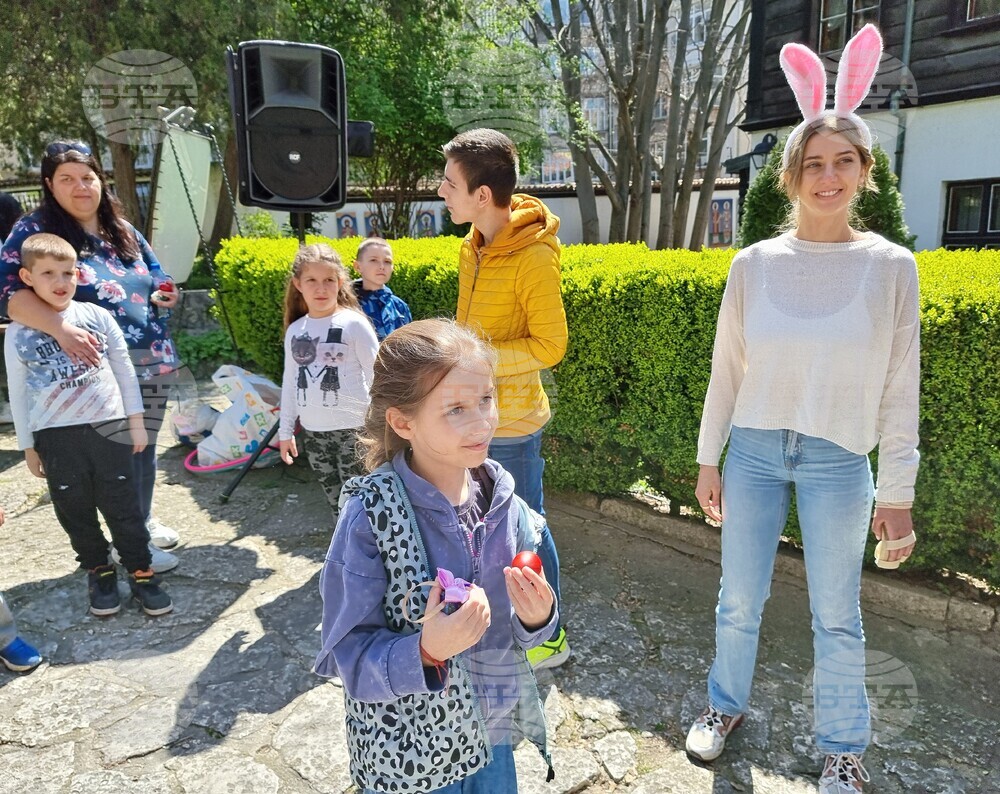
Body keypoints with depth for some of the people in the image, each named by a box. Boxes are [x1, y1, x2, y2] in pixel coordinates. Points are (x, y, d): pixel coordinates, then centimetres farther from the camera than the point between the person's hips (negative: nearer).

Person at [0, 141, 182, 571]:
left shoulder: (123, 230, 11)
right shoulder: (35, 230, -8)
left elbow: (155, 276, 22)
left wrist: (163, 295, -2)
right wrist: (60, 328, -34)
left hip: (153, 362, 6)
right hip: (100, 369, -6)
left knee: (145, 446, 17)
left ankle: (143, 521, 38)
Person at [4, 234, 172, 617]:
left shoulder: (98, 317, 0)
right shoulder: (18, 333, 0)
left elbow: (125, 371, 5)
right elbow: (18, 393, 6)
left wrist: (136, 422, 4)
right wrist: (27, 446, 7)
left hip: (108, 427, -1)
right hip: (55, 438, 1)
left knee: (124, 507, 5)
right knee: (75, 511, 11)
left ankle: (141, 573, 18)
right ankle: (99, 571, 29)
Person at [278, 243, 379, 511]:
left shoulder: (353, 323, -8)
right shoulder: (294, 330, 7)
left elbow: (376, 376, -7)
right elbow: (290, 382, 15)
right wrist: (285, 430, 16)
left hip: (353, 428, -5)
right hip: (313, 431, 5)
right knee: (336, 501, 15)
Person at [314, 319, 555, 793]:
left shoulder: (499, 495, -11)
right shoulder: (371, 515, -23)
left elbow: (515, 630, 0)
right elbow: (348, 655, -18)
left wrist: (535, 617, -20)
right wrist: (427, 652, -34)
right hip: (406, 753, -3)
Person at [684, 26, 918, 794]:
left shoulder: (891, 267, -4)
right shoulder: (754, 264, -2)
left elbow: (900, 390, -1)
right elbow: (726, 371, 4)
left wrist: (898, 493, -1)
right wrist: (709, 459, 5)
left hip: (838, 463, -1)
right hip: (754, 451, 1)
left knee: (836, 617, 11)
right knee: (739, 601, 12)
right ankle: (726, 705, 39)